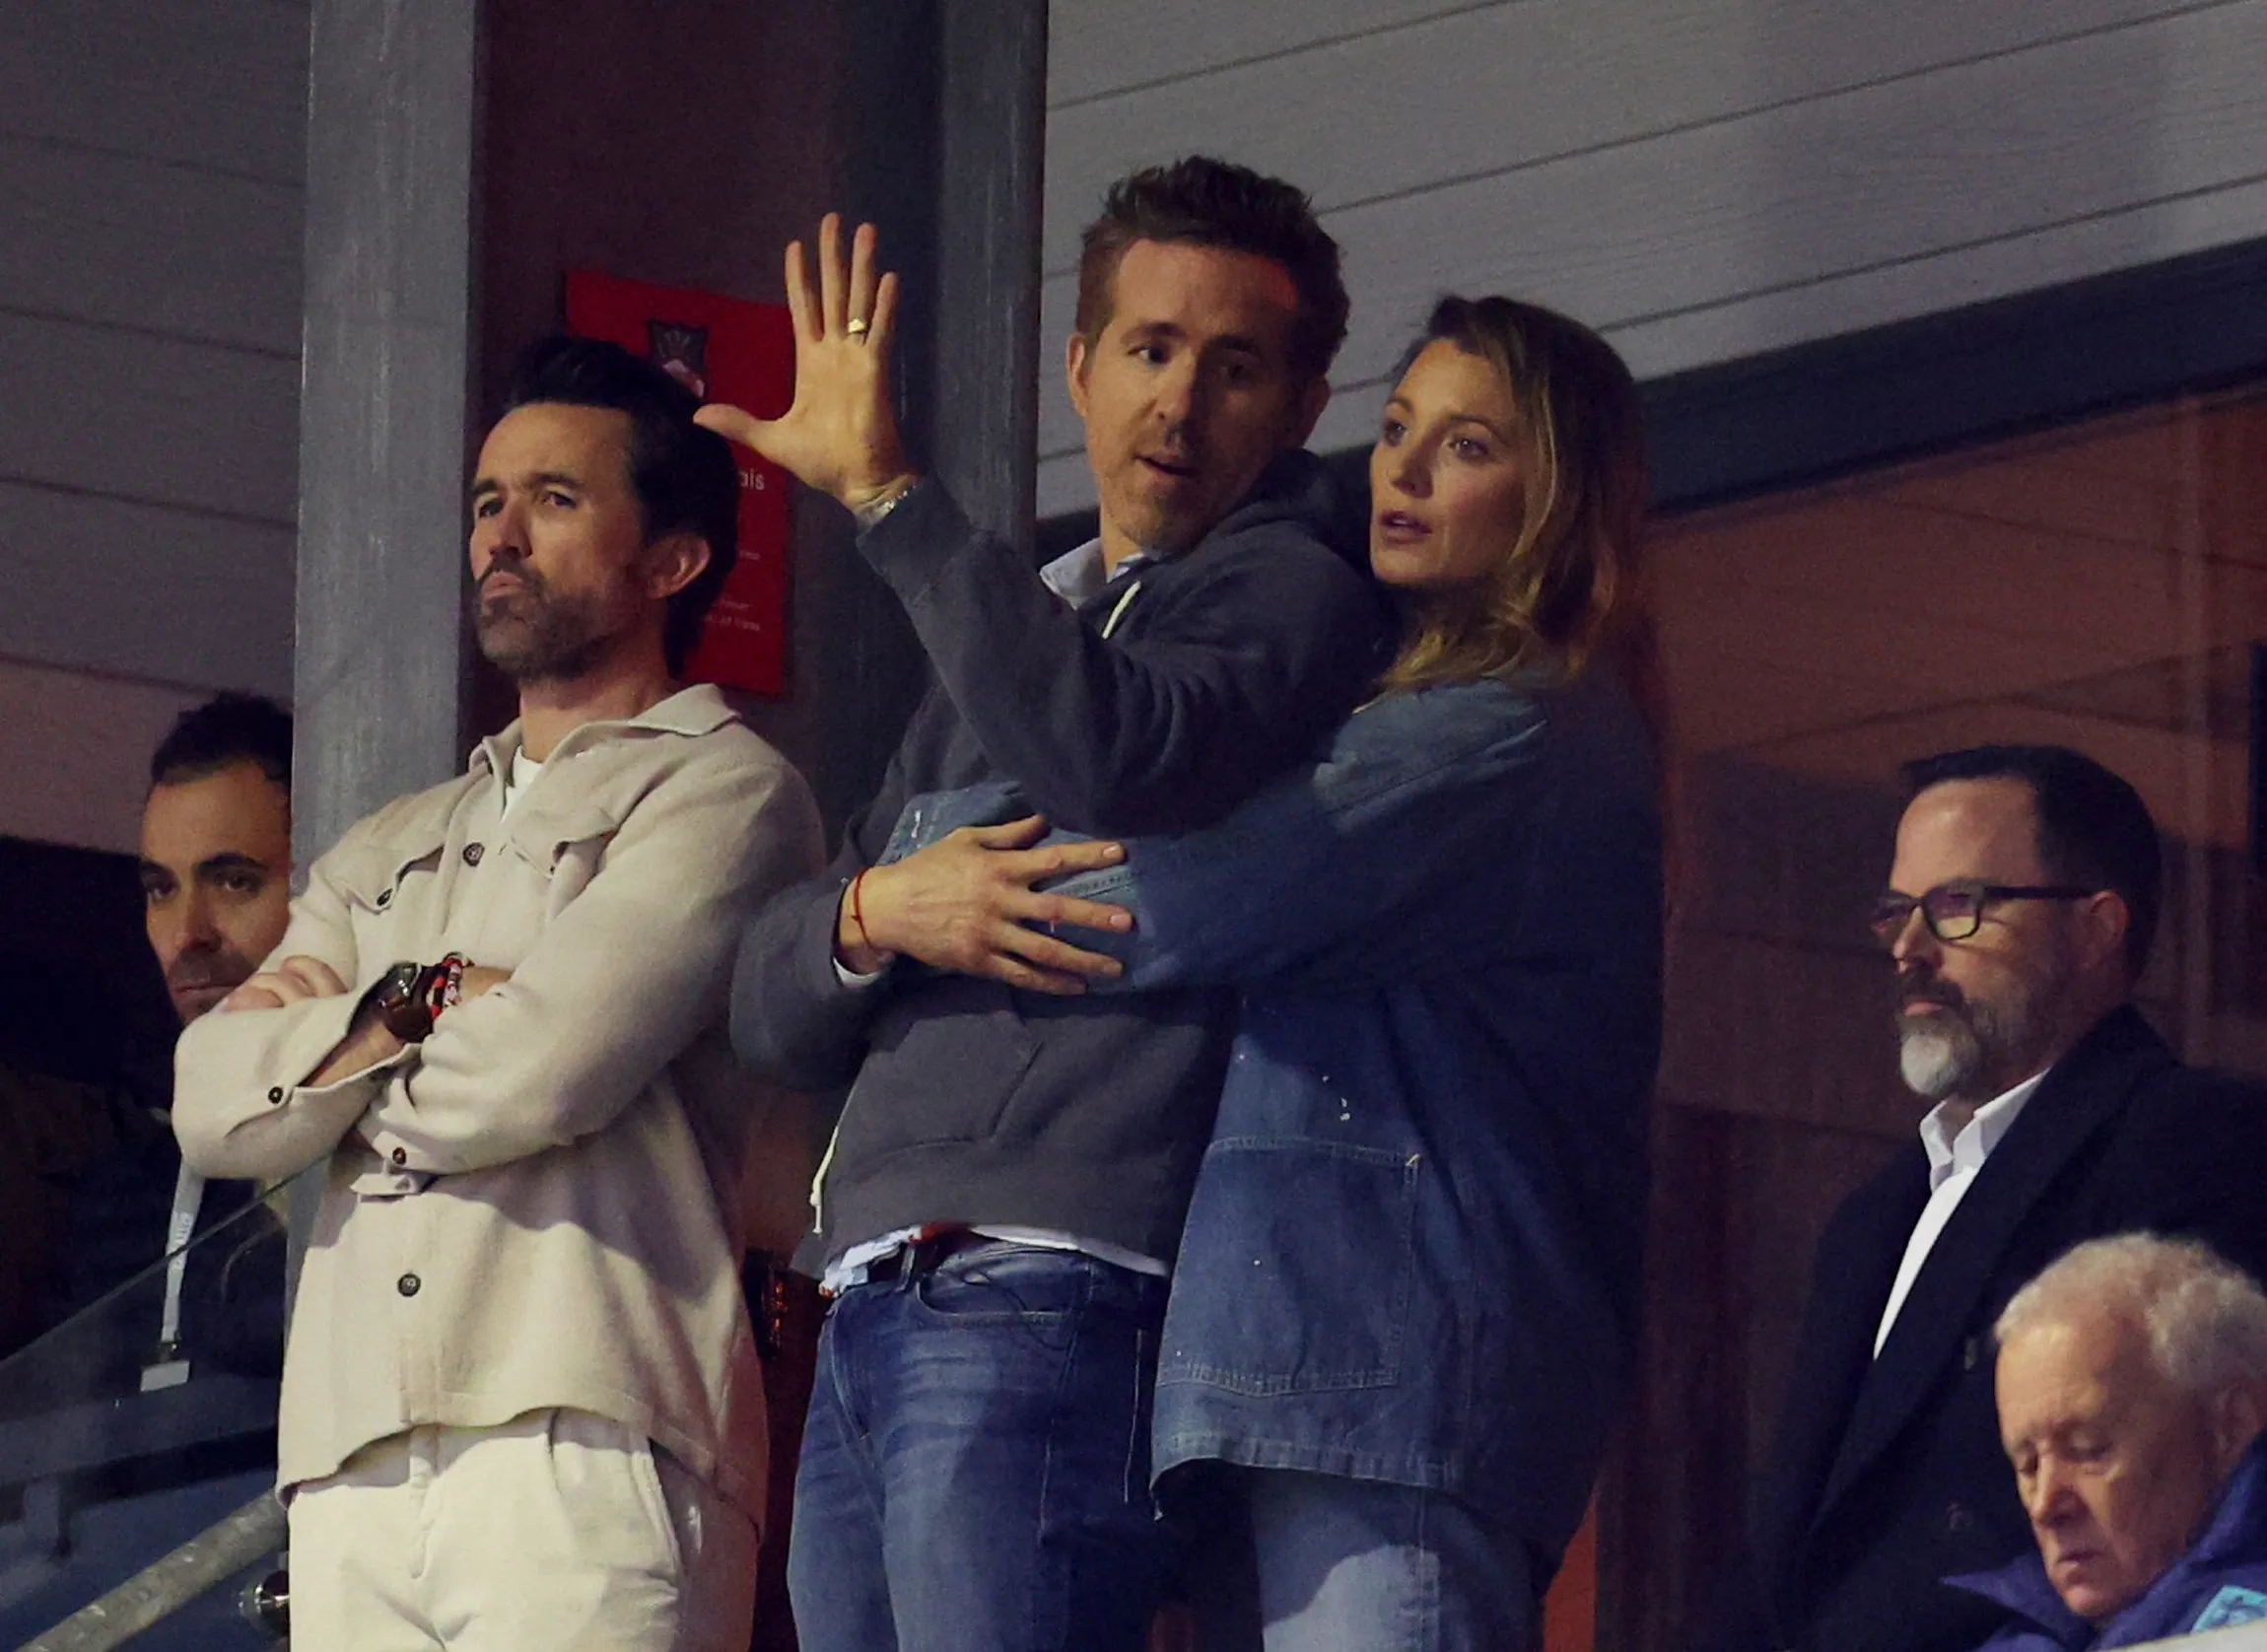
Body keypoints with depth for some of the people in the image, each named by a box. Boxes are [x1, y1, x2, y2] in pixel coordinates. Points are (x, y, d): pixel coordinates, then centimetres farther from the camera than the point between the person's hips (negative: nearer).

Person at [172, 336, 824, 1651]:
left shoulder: (723, 790, 6)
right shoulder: (387, 856, 27)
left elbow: (545, 1074, -8)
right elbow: (219, 1112, 12)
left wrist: (325, 1049, 11)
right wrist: (429, 1006, -2)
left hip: (585, 1454, -5)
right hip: (352, 1480, 6)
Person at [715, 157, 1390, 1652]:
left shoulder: (1288, 592, 3)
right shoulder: (1015, 628, 28)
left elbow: (1113, 759, -21)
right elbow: (774, 1013, 21)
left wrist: (884, 490, -12)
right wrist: (876, 910, -3)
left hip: (1049, 1312, -8)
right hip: (868, 1329, 8)